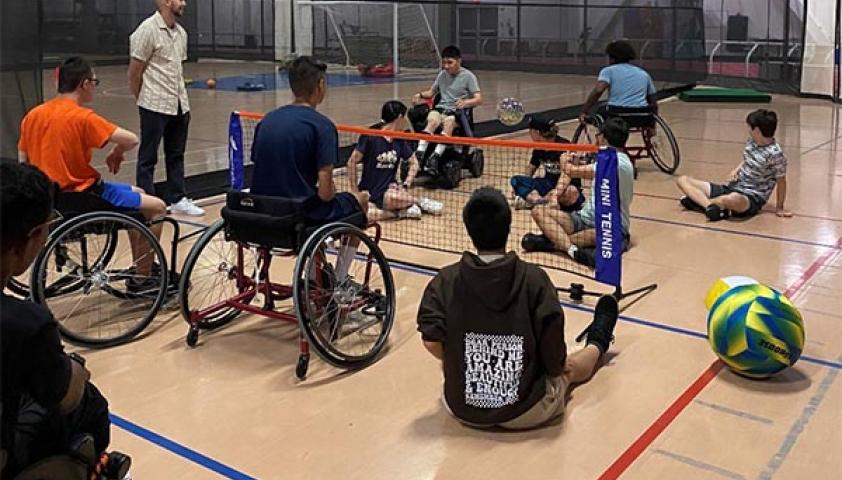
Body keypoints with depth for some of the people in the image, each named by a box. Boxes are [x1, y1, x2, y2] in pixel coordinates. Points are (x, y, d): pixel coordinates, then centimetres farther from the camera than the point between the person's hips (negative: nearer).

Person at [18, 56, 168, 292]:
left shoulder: (32, 116, 5)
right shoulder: (82, 117, -18)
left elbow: (23, 162, 12)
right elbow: (130, 140, -22)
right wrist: (117, 153, -1)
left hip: (51, 195, 9)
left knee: (137, 193, 26)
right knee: (157, 207, 0)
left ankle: (142, 267, 32)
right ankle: (141, 278, 5)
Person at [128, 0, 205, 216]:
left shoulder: (181, 32, 10)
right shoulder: (148, 30, -12)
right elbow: (134, 72, -9)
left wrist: (180, 96, 10)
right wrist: (143, 100, 0)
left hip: (179, 105, 7)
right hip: (155, 106, -7)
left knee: (176, 155, 15)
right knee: (148, 157, 4)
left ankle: (178, 199, 25)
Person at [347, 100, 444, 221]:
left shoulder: (399, 140, 6)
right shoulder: (370, 136, -9)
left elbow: (414, 162, 17)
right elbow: (352, 162, -7)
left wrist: (406, 185, 3)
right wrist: (355, 189, -8)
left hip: (389, 189, 2)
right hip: (368, 192, -2)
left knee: (393, 198, -38)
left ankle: (420, 201, -8)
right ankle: (401, 212, -16)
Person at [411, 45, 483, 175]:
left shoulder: (468, 76, 0)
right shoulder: (442, 74, 16)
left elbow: (479, 99, -9)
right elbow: (432, 92, 27)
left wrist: (466, 102, -31)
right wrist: (421, 95, 4)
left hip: (458, 111, -3)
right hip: (441, 108, 4)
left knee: (449, 122, -37)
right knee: (432, 120, -32)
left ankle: (436, 157, -50)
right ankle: (419, 152, -47)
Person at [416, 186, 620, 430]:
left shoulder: (446, 279, -10)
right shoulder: (534, 278, -14)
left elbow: (431, 341, -15)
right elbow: (555, 362, -14)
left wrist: (458, 362, 6)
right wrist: (558, 366, 9)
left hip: (462, 410, 2)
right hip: (527, 412, -1)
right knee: (572, 365, 28)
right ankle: (597, 344, 58)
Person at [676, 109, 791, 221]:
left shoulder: (775, 153, -16)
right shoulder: (751, 142, 6)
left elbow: (781, 181, -8)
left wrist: (779, 208, -5)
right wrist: (736, 170, 3)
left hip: (751, 198, -8)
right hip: (732, 188, 9)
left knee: (732, 199, -48)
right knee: (683, 180, 0)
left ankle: (699, 200, -19)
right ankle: (710, 205, -26)